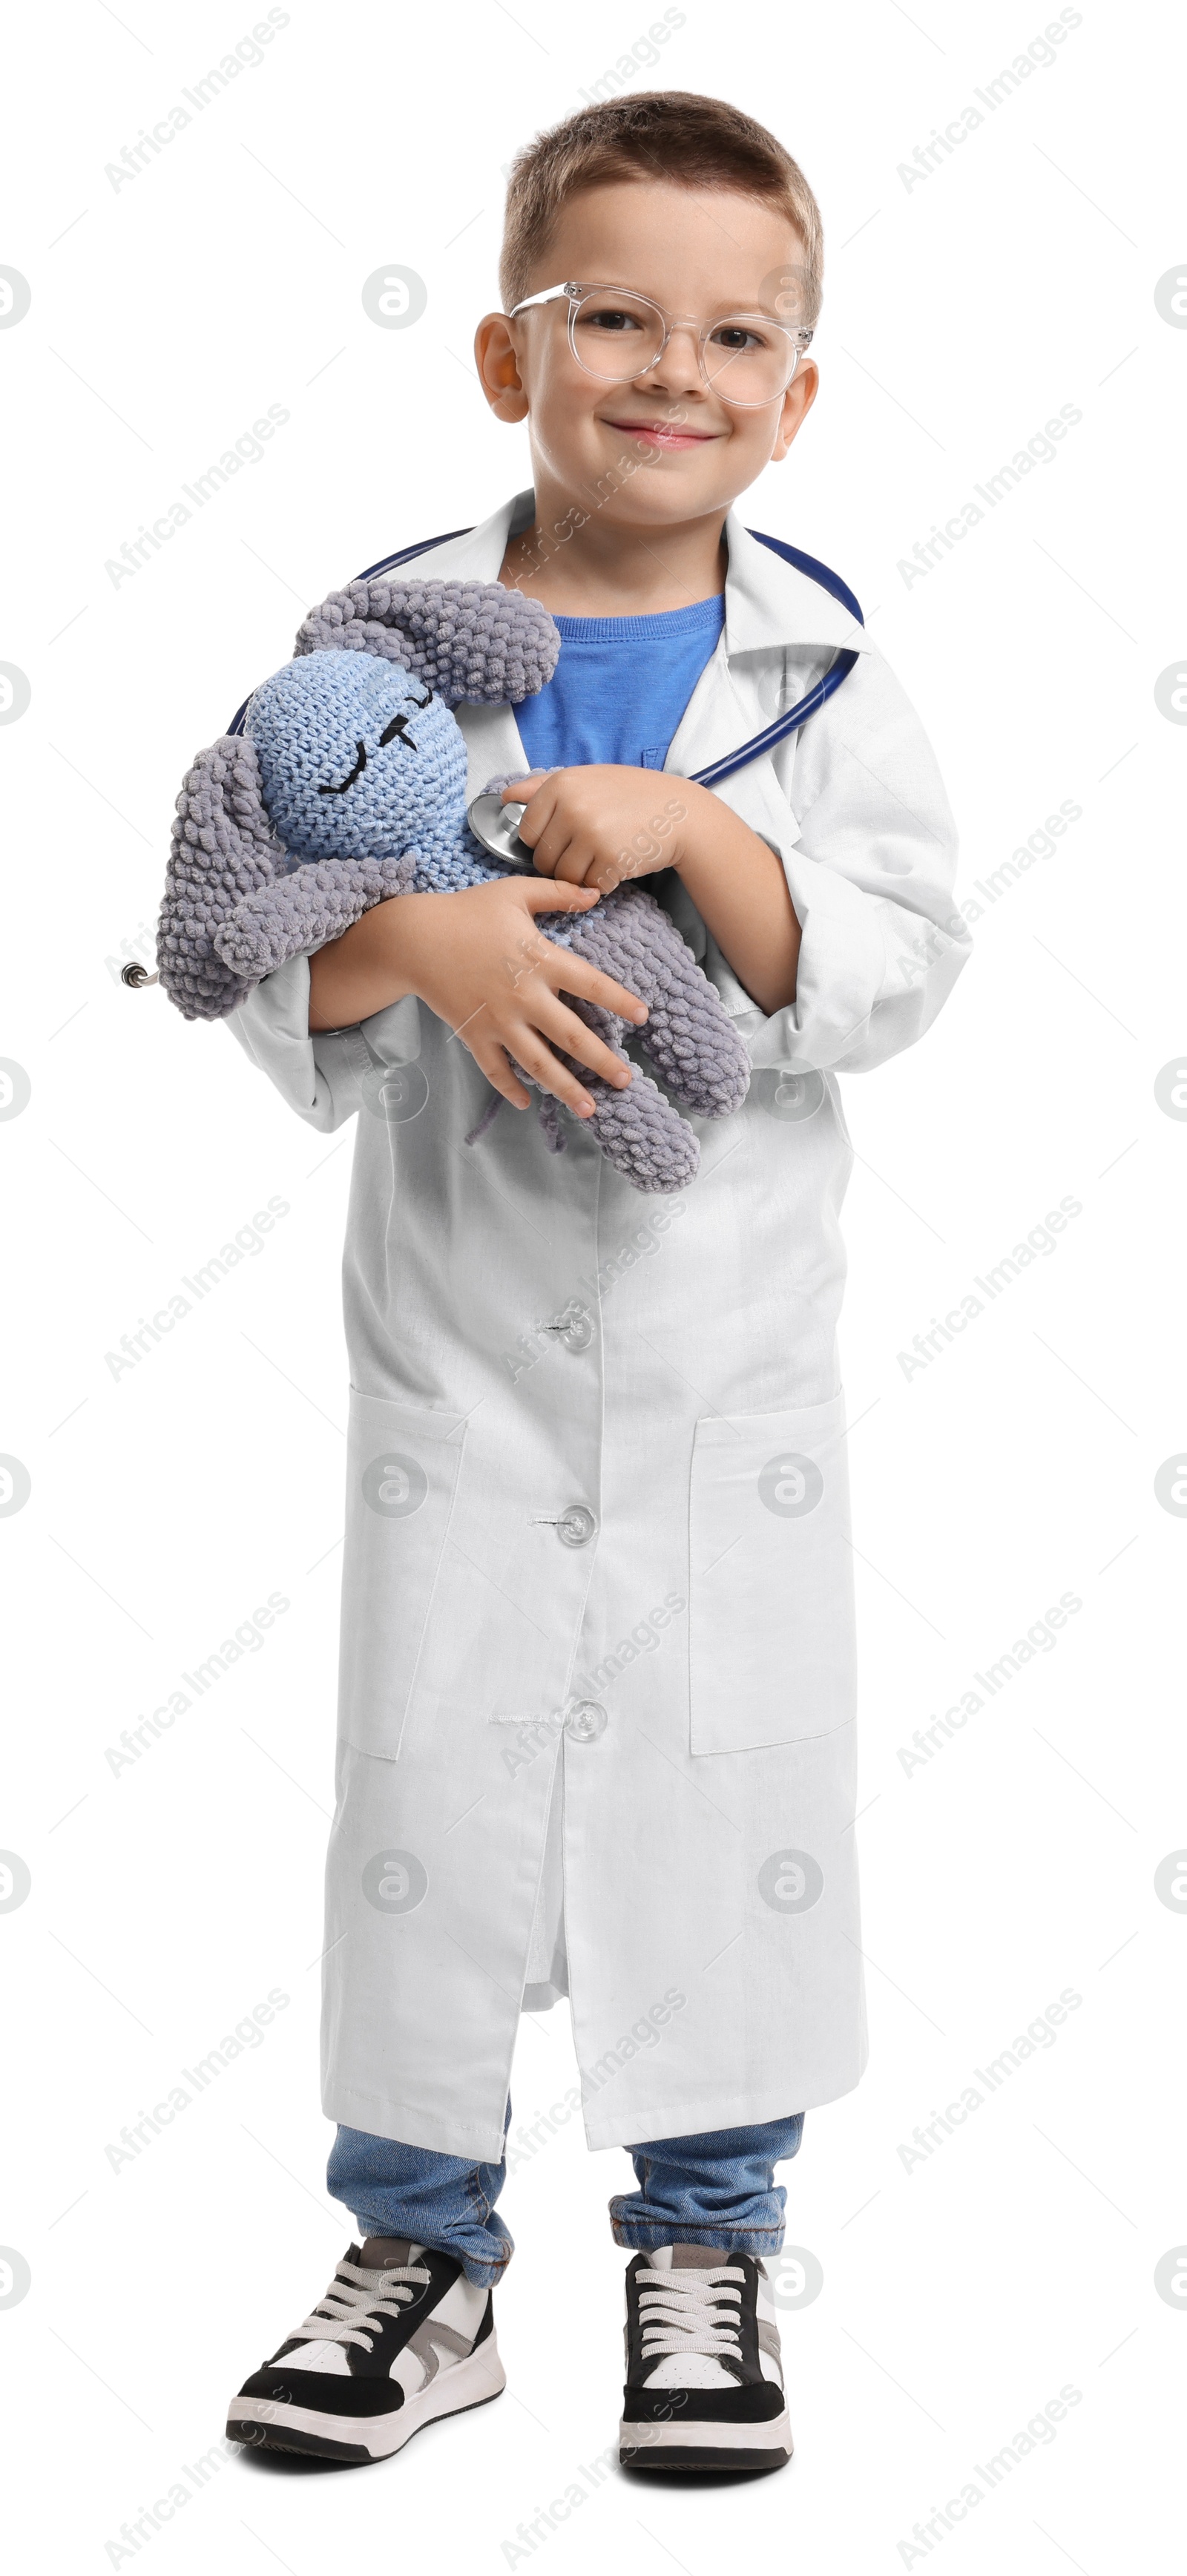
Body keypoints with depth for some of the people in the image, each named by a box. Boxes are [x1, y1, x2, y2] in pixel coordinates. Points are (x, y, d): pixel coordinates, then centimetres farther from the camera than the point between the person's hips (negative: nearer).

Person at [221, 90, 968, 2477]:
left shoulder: (817, 665, 0)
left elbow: (892, 972, -8)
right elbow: (260, 965, -4)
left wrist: (692, 836, -20)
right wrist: (419, 939, -23)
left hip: (729, 1341, 0)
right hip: (463, 1337, 0)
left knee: (738, 1785, 7)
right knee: (429, 1781, 6)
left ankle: (707, 2240, 27)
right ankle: (422, 2244, 25)